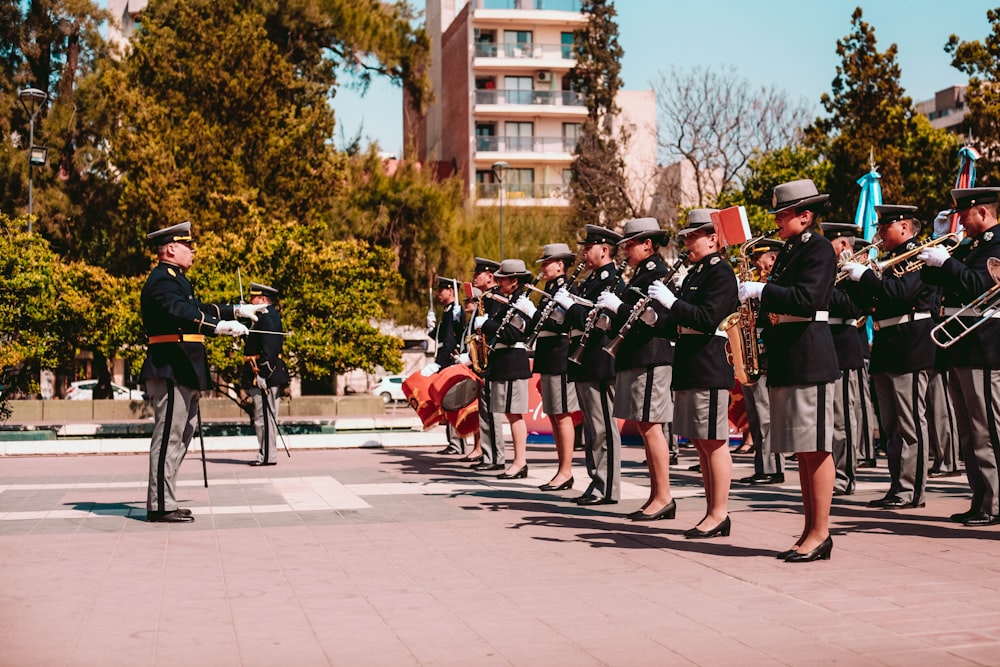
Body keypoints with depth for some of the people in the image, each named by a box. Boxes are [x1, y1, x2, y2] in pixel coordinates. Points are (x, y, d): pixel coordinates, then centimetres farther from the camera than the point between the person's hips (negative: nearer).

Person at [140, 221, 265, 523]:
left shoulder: (176, 280, 21)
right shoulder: (161, 280, -12)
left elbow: (198, 308, 33)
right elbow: (180, 312, -30)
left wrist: (237, 310, 33)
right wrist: (219, 326, -40)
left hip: (182, 371, 11)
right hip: (170, 370, -11)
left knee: (181, 434, 13)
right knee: (169, 435, -8)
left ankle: (162, 501, 19)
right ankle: (160, 505, -4)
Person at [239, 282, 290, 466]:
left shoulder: (267, 316, -14)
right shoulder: (266, 316, 18)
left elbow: (269, 347, -22)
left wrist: (262, 374, -24)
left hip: (265, 373, -10)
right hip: (264, 375, 10)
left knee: (264, 416, -6)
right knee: (263, 417, 13)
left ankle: (268, 456, -2)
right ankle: (266, 454, 18)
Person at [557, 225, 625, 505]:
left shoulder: (612, 281, -13)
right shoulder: (592, 280, 18)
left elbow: (595, 320, -22)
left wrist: (568, 303, -14)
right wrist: (567, 304, 2)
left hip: (599, 363, -10)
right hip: (584, 362, 10)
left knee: (603, 427, -6)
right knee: (592, 427, 13)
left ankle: (608, 489, -2)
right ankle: (597, 483, 19)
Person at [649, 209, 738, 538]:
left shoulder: (721, 273, -9)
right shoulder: (694, 273, 19)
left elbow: (707, 319, -21)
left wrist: (671, 301, -18)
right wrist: (657, 322, 5)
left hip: (710, 369, -10)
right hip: (689, 367, 10)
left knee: (713, 441, -5)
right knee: (701, 443, 11)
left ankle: (719, 515, 1)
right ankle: (712, 511, 17)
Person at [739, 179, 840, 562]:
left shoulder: (819, 249, -7)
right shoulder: (787, 251, 20)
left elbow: (805, 299, -21)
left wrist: (761, 290, -16)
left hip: (809, 358, -9)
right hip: (785, 358, 9)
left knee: (816, 447, -6)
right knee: (801, 449, 10)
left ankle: (820, 534, -2)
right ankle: (810, 532, 15)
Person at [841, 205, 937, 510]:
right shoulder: (888, 258, 18)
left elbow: (900, 292, -24)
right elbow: (867, 301, 16)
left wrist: (864, 274, -18)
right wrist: (852, 276, 3)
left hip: (910, 347, -9)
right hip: (885, 347, 10)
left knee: (910, 423, -6)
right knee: (891, 425, 11)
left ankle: (912, 490, -2)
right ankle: (897, 485, 17)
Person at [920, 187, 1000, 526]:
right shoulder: (969, 246, 18)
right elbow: (940, 279, 17)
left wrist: (945, 261, -18)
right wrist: (929, 259, 3)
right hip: (960, 349, 10)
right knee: (969, 434, 13)